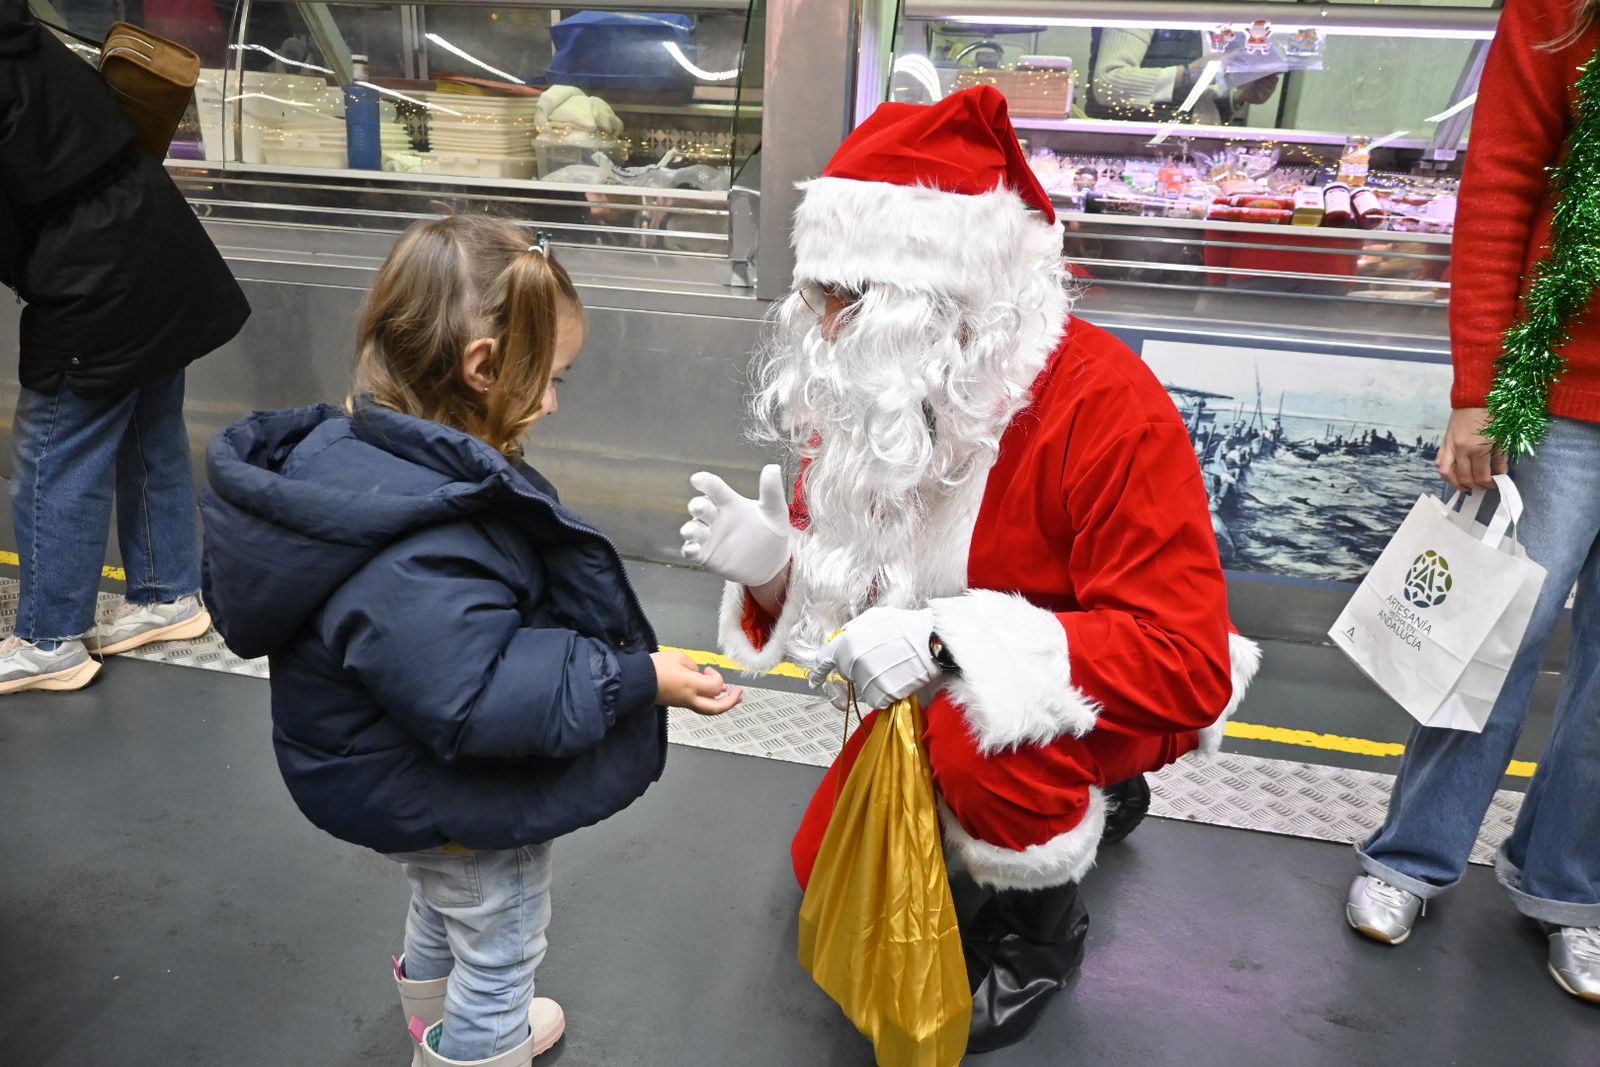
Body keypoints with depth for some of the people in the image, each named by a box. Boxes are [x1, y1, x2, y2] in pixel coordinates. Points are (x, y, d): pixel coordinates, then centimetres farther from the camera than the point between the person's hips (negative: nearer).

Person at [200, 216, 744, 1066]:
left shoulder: (351, 448, -9)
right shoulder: (416, 548, -40)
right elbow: (477, 697, -37)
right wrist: (635, 678, -30)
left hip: (410, 790, 10)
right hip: (460, 804, -10)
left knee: (443, 906, 35)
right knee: (501, 946, 18)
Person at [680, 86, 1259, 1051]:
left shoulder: (1103, 403, -32)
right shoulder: (869, 392, -13)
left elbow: (1187, 662, -34)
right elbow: (841, 571, -4)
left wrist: (948, 642, -42)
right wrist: (770, 565, -28)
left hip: (1114, 691, -6)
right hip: (946, 690, 7)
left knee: (986, 738, -38)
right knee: (830, 868, 12)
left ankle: (1044, 925, -2)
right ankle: (1080, 802, 29)